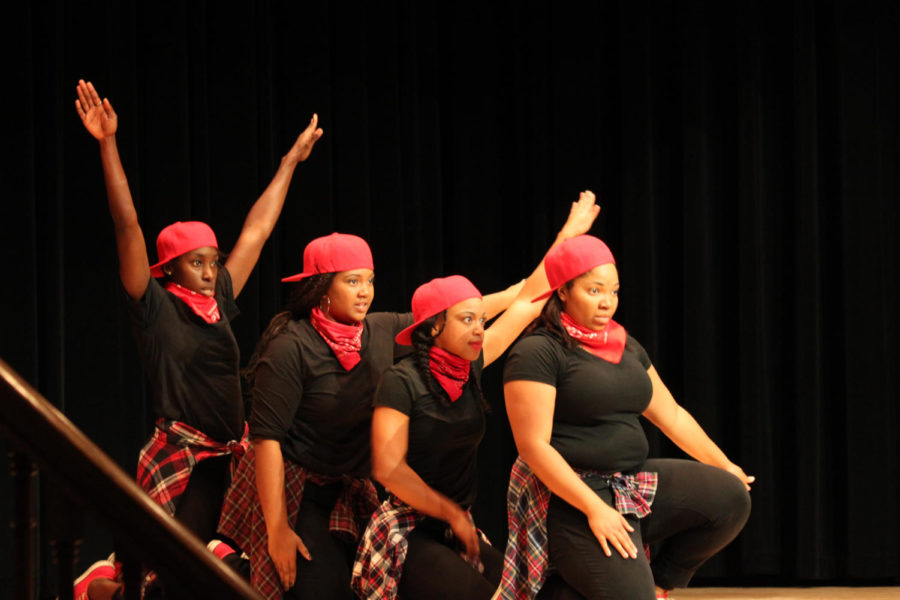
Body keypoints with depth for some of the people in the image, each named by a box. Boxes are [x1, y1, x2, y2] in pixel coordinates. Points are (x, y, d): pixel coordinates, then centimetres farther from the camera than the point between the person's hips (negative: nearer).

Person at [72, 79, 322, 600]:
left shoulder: (219, 302, 11)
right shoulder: (157, 309, -4)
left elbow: (257, 230, 19)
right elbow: (128, 227, -12)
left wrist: (292, 160, 26)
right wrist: (108, 144, -18)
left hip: (232, 459, 6)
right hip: (181, 462, -6)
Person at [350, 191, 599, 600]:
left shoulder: (471, 366, 6)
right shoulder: (401, 382, -12)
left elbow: (528, 301, 13)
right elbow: (388, 468, -15)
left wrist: (568, 235, 16)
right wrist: (453, 513, -10)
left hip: (457, 532, 7)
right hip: (407, 534, -7)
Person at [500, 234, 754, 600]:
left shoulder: (627, 348, 14)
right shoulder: (537, 353, -11)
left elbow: (672, 415, 22)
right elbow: (533, 445, -17)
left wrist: (724, 466, 17)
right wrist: (594, 509, -22)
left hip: (635, 482, 8)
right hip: (574, 498, -8)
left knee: (731, 497, -9)